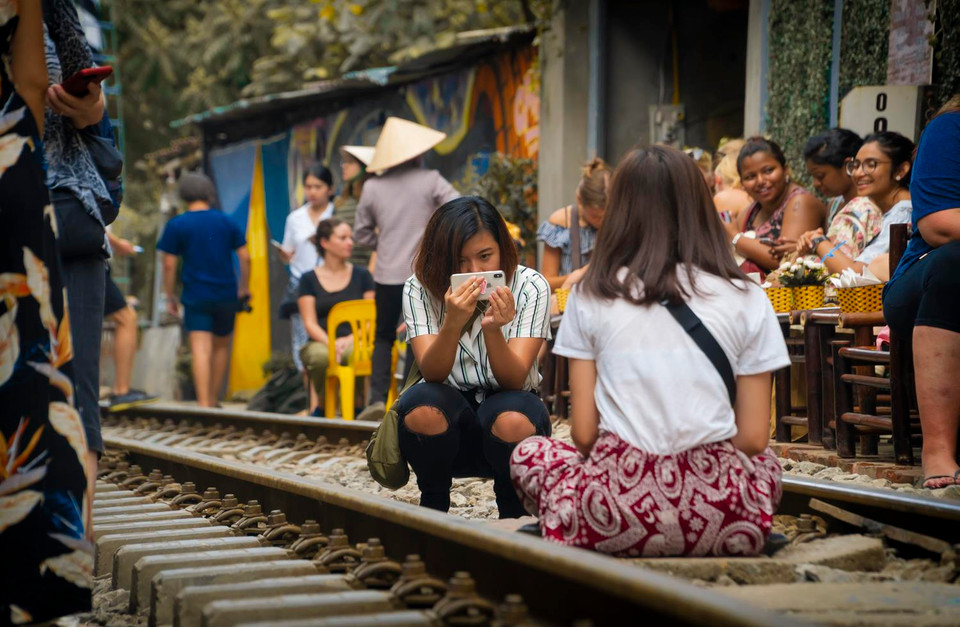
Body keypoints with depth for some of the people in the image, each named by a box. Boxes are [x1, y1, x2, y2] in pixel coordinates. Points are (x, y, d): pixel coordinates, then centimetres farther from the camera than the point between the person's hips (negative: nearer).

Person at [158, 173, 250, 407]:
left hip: (196, 296, -3)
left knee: (201, 349, -9)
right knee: (221, 346, 16)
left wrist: (170, 297, 5)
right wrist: (244, 288, 15)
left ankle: (203, 403, -20)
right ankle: (213, 400, 23)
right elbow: (244, 257, 3)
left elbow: (169, 264, -4)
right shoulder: (226, 222, 5)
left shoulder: (176, 225, -2)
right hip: (226, 295, 3)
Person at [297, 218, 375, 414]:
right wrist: (331, 343, -17)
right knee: (320, 356, -38)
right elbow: (310, 323, 3)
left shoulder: (362, 275, 14)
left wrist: (350, 339, -13)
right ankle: (323, 405, -12)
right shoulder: (309, 279, 11)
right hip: (320, 342, 0)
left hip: (354, 342, 0)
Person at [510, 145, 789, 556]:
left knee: (530, 453, 31)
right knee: (766, 462, 35)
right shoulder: (746, 299, 4)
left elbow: (584, 434, 2)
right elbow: (752, 438, 4)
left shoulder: (591, 297, 3)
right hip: (724, 521, 0)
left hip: (618, 505, 0)